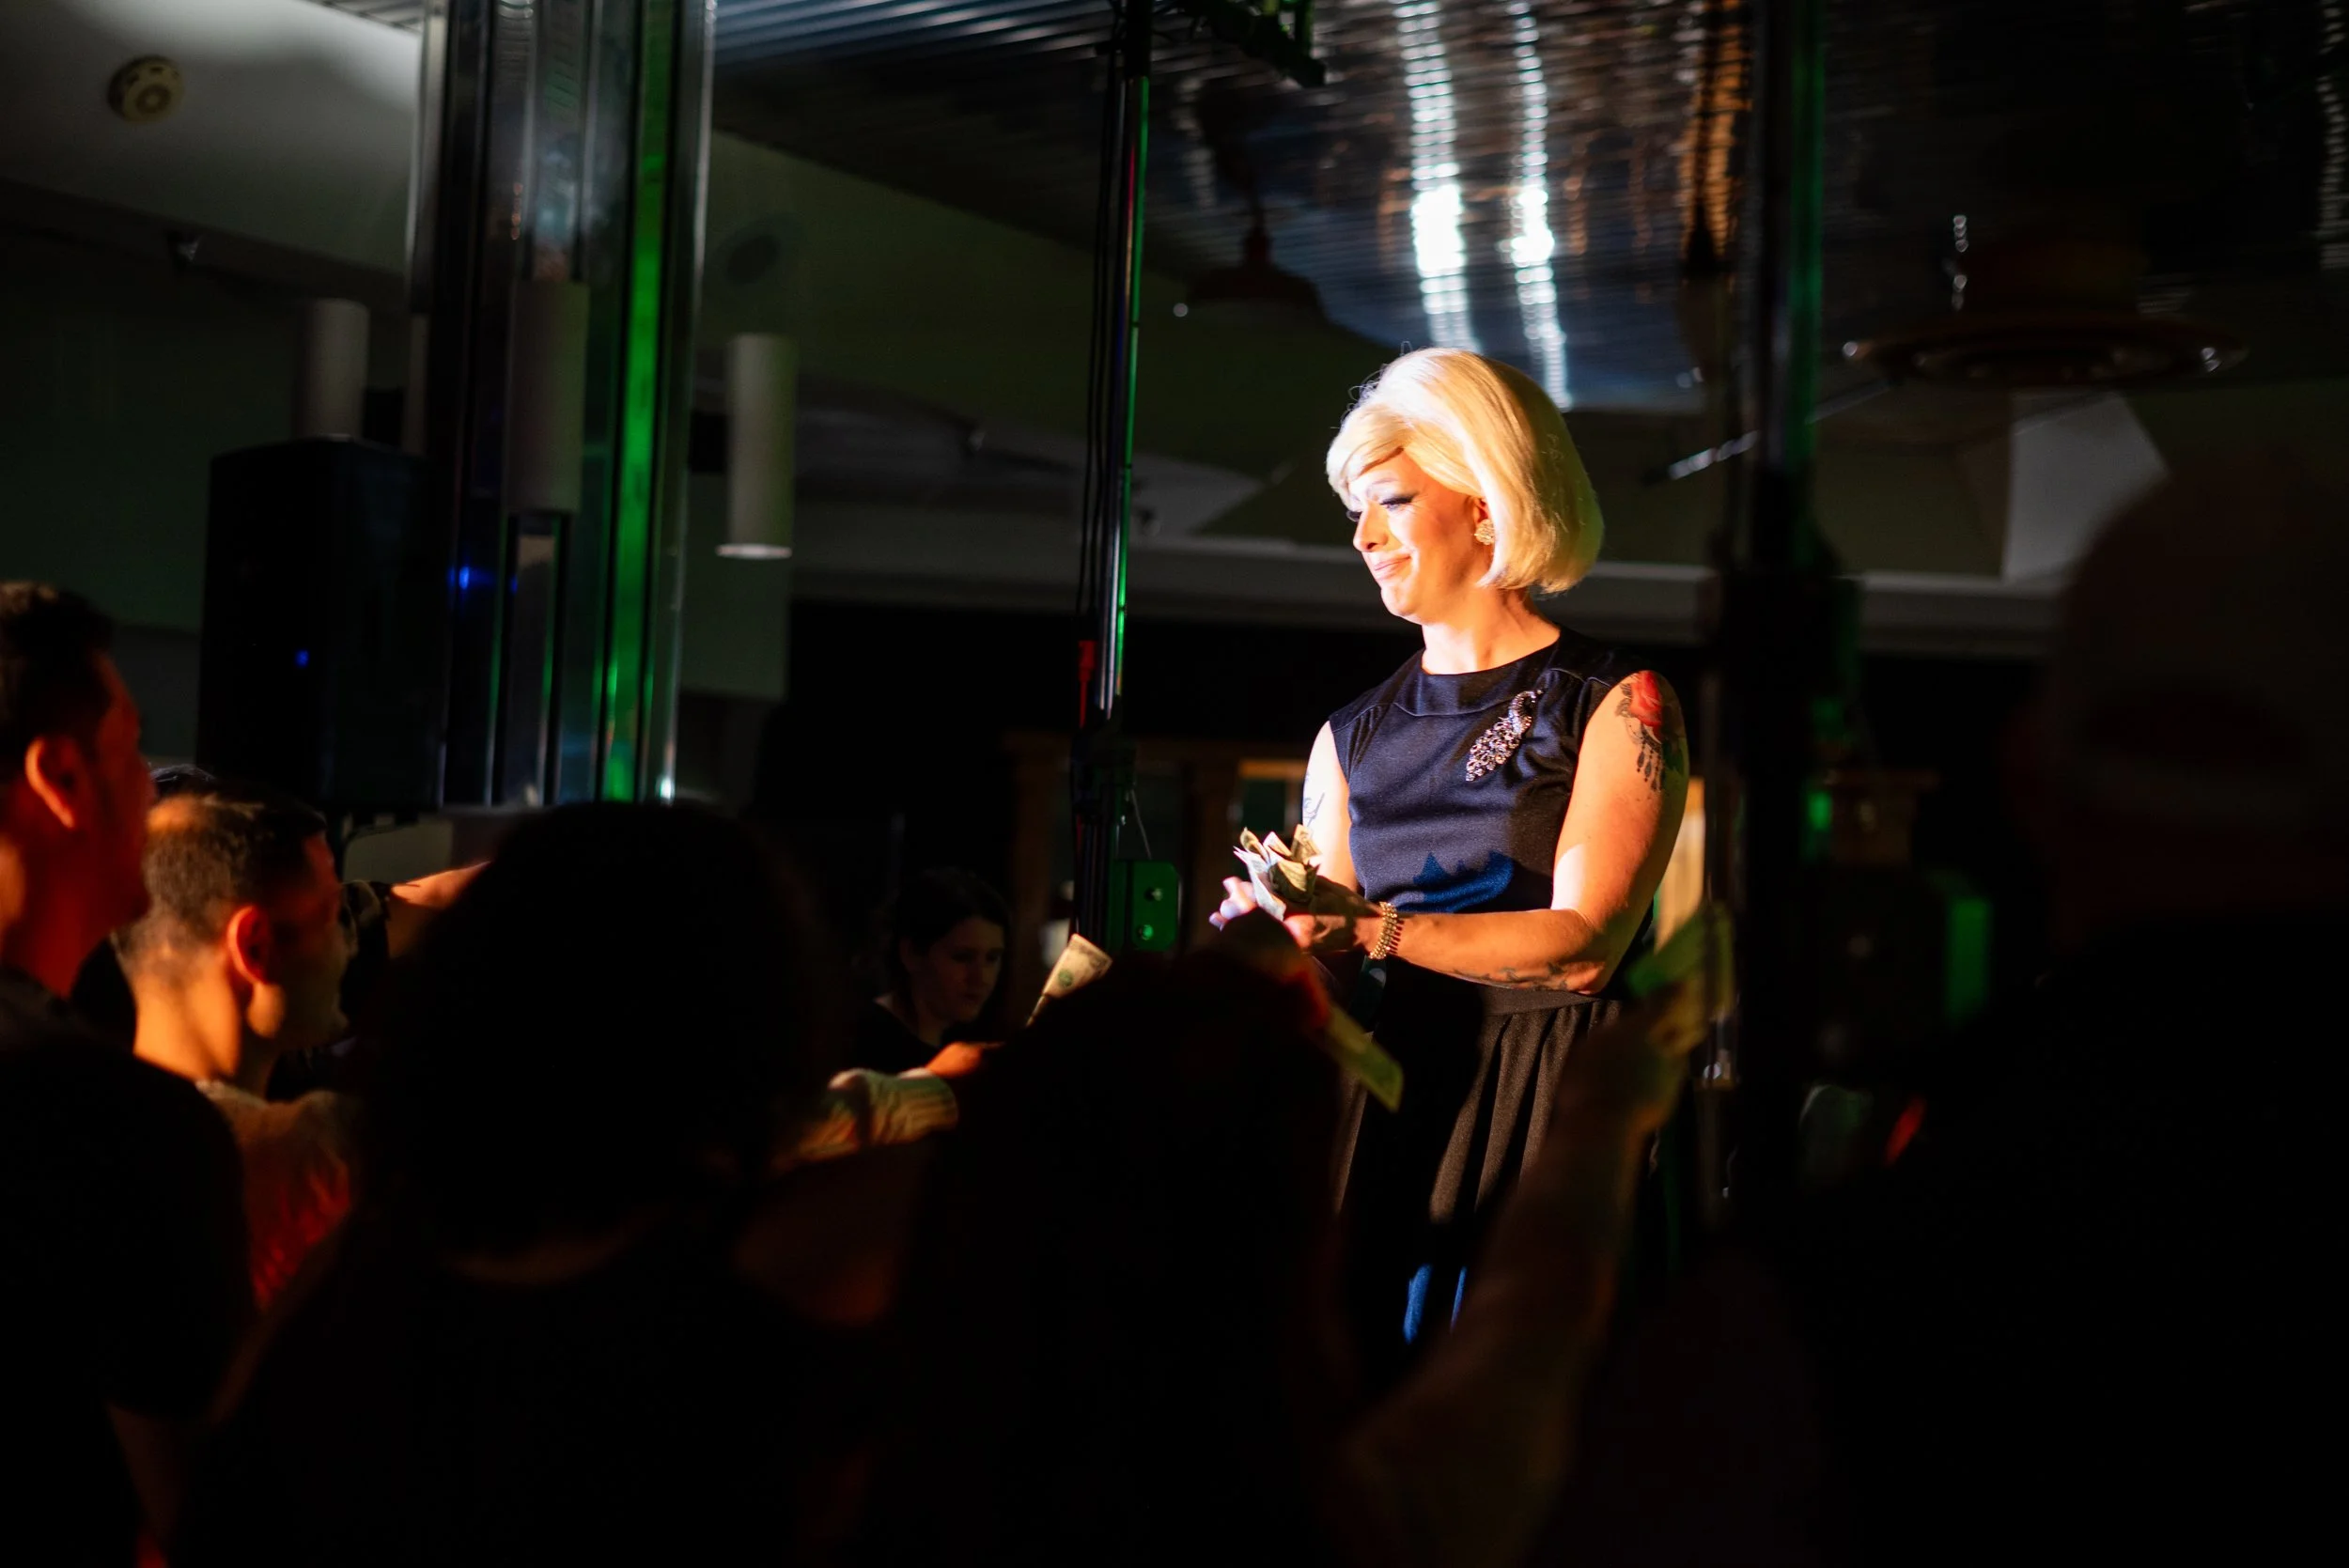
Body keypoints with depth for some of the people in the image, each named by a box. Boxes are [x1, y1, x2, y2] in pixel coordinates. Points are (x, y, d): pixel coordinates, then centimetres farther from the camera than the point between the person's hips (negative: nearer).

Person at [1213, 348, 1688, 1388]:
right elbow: (1323, 964, 15)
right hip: (1390, 1097, 4)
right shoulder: (1351, 739, 16)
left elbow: (1582, 943, -10)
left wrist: (1369, 927, -20)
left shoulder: (1616, 706, 1)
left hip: (1552, 1106, -4)